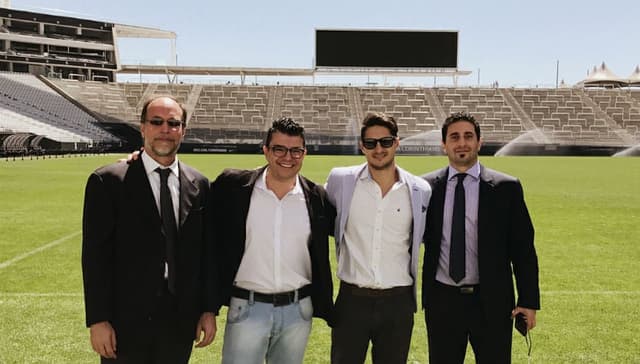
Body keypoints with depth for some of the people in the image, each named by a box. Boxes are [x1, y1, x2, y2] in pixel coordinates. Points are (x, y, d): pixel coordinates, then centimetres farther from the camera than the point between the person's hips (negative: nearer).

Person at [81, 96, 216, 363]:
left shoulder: (199, 185, 3)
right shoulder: (107, 181, -8)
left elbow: (206, 252, 6)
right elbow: (95, 256, -8)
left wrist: (208, 309, 5)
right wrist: (97, 320, -10)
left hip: (180, 321, 3)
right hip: (127, 321, -3)